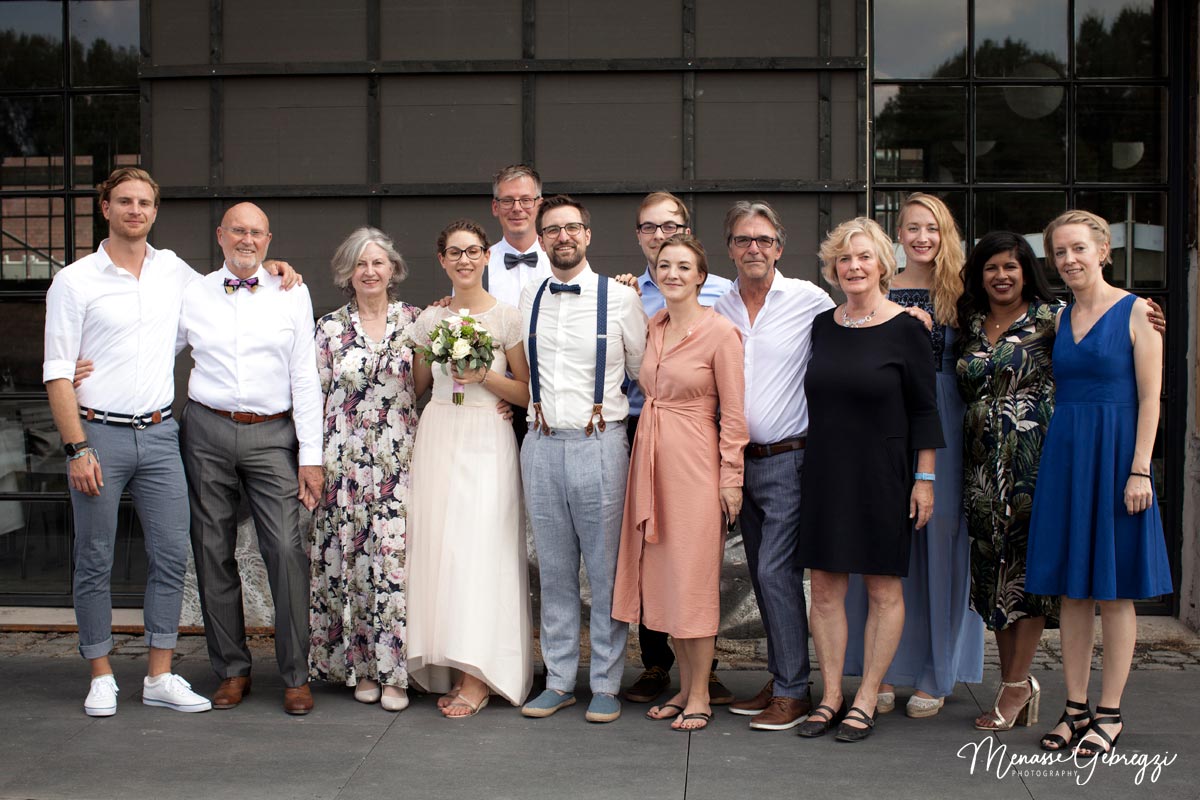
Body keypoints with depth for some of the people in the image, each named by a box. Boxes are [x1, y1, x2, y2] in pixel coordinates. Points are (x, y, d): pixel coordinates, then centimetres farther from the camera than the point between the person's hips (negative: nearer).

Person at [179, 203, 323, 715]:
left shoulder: (292, 296, 7)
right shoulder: (191, 295, 9)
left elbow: (305, 379, 4)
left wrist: (311, 456, -1)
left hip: (273, 434, -1)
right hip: (208, 432, 2)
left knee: (288, 549, -11)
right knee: (214, 553, 5)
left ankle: (296, 676, -1)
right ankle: (232, 670, 18)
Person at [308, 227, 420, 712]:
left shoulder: (414, 321, 7)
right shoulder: (330, 327, 6)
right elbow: (314, 396, 7)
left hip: (400, 461, 0)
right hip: (346, 462, 1)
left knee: (396, 558, -7)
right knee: (352, 562, 3)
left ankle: (394, 672, 1)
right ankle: (361, 667, 15)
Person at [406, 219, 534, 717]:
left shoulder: (506, 317, 0)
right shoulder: (429, 319, 10)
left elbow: (527, 392, 1)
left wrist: (485, 377, -12)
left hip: (487, 443, -3)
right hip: (437, 438, 4)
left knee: (480, 548, -8)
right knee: (435, 545, 0)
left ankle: (478, 679, -4)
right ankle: (448, 668, 10)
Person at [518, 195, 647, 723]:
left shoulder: (620, 298, 1)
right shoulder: (527, 300, 11)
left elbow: (644, 372, 7)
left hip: (600, 444, -3)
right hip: (541, 445, 3)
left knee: (606, 571, 1)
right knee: (554, 570, 10)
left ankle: (606, 685, 11)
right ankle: (559, 681, 19)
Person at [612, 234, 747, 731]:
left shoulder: (720, 332, -8)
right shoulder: (651, 327, 9)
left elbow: (733, 411, -7)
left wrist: (731, 475, -10)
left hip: (694, 461, -6)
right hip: (651, 458, 6)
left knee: (694, 578, -1)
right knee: (662, 574, 10)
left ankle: (699, 695, 10)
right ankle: (683, 686, 21)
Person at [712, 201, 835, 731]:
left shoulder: (809, 300, -6)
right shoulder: (718, 310, 9)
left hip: (789, 459, -5)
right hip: (741, 460, 6)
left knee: (776, 572, -9)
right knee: (762, 575, 12)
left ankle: (794, 692, 2)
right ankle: (780, 678, 24)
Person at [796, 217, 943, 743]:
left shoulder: (905, 329, -5)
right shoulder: (822, 326, 8)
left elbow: (925, 409, -4)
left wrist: (924, 478, -8)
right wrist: (806, 464, 12)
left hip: (882, 473, -4)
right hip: (825, 472, 4)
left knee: (883, 589, 3)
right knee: (824, 586, 5)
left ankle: (866, 701, 12)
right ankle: (831, 696, 15)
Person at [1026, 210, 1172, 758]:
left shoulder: (1136, 312, -4)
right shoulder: (1060, 319, 12)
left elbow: (1149, 398, -8)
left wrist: (1139, 469, -15)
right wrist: (1053, 460, 7)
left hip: (1114, 455, -5)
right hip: (1064, 456, 5)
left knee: (1114, 591, 2)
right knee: (1072, 590, 7)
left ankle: (1110, 714, 10)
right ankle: (1076, 708, 16)